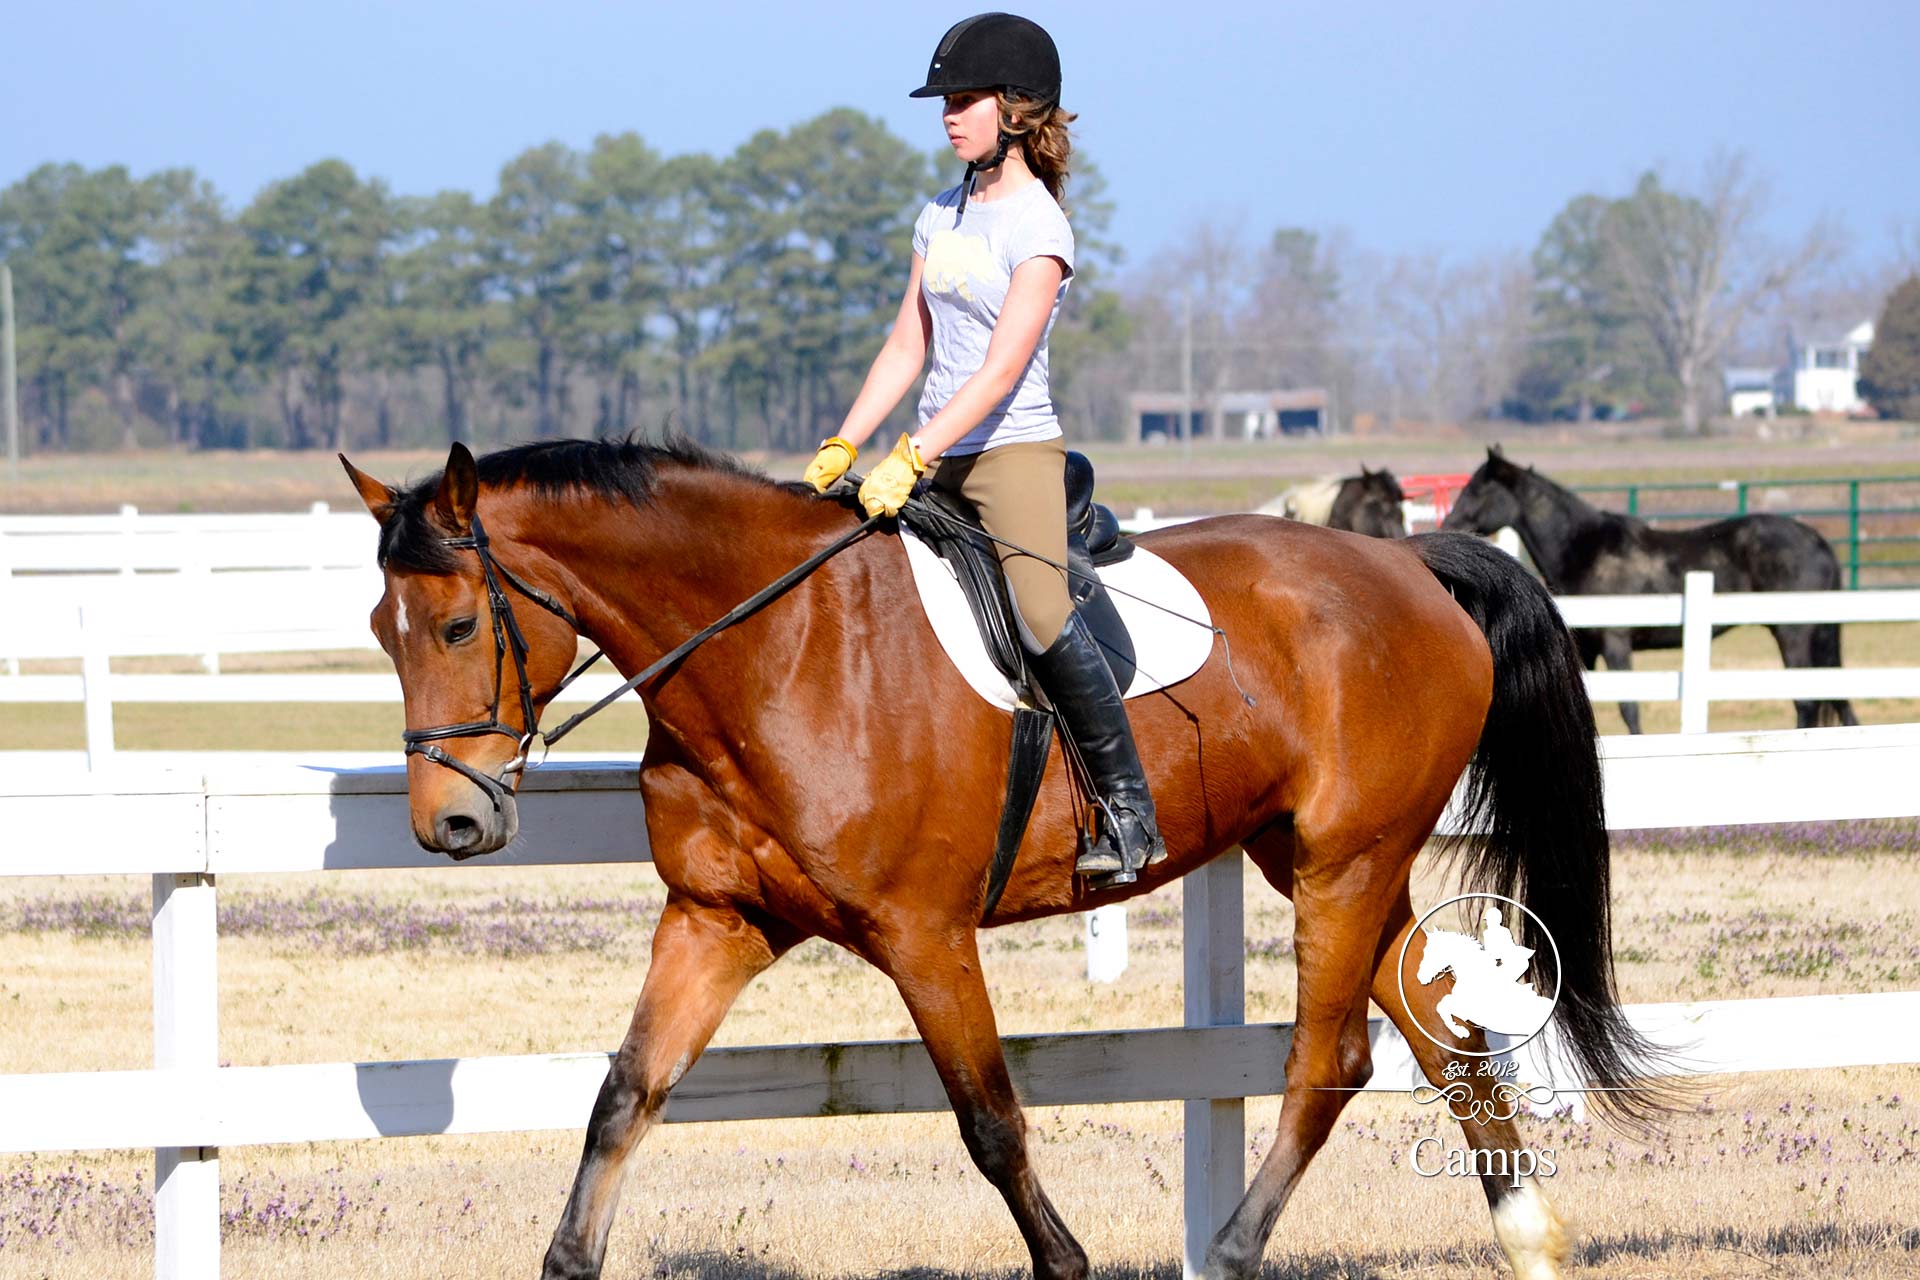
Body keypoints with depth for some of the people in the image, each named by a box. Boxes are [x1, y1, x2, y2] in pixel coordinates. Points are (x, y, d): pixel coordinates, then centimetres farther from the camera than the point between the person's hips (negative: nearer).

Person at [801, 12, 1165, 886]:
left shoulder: (1037, 227, -11)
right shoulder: (943, 215, 12)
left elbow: (1001, 371, -19)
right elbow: (908, 345, 14)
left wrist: (911, 460, -25)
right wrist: (841, 449, 5)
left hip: (1014, 449, -8)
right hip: (937, 459, 8)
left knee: (1043, 616, -24)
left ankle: (1130, 812, -17)